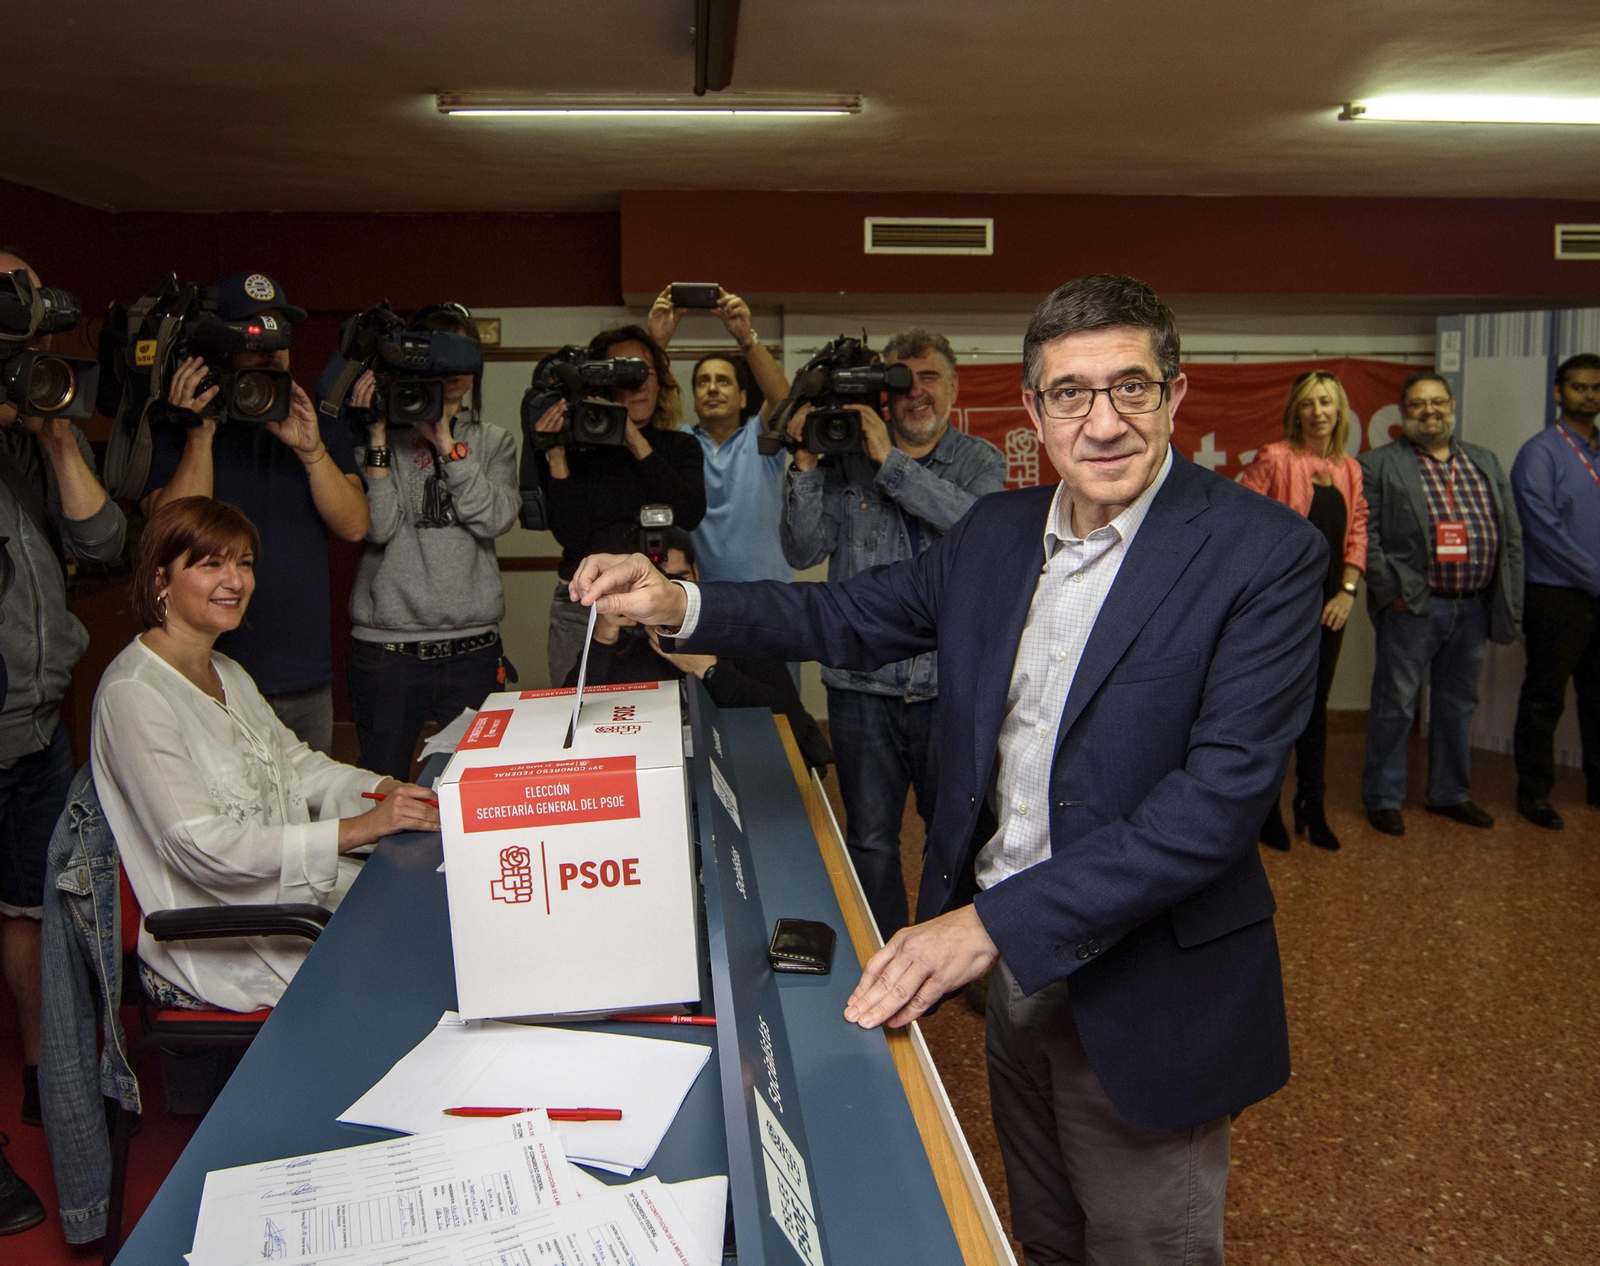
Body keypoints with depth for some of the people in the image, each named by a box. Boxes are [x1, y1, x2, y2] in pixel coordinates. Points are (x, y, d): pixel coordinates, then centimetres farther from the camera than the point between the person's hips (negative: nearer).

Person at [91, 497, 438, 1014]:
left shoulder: (227, 673, 14)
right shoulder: (133, 694, -17)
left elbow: (297, 763, 15)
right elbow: (200, 846, -24)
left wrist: (388, 791, -5)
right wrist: (360, 828, -28)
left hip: (290, 888, 9)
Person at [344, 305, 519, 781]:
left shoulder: (493, 441, 10)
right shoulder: (378, 437, 3)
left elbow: (494, 520, -7)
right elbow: (379, 528, -10)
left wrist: (445, 441, -10)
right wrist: (378, 435, -11)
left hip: (473, 650, 2)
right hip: (385, 651, -2)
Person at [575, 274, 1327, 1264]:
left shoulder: (1268, 554, -18)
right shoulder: (997, 533, 2)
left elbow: (1222, 793, -25)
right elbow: (855, 616, 11)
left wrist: (995, 920, -28)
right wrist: (680, 605, -6)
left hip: (1147, 993, -5)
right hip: (1011, 964, 5)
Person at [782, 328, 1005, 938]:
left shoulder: (980, 461, 3)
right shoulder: (846, 459, 3)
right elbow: (803, 550, -4)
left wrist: (891, 460, -20)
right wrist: (806, 463, -15)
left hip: (953, 683, 0)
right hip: (863, 685, 0)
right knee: (870, 842, 9)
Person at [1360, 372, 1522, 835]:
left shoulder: (1486, 462, 13)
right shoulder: (1379, 465, -2)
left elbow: (1511, 535, 13)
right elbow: (1366, 533, -8)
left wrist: (1509, 600, 6)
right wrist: (1391, 589, -15)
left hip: (1474, 607, 5)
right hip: (1412, 606, -5)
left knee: (1457, 705, 15)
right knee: (1395, 705, 1)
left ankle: (1450, 793, 29)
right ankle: (1383, 798, 13)